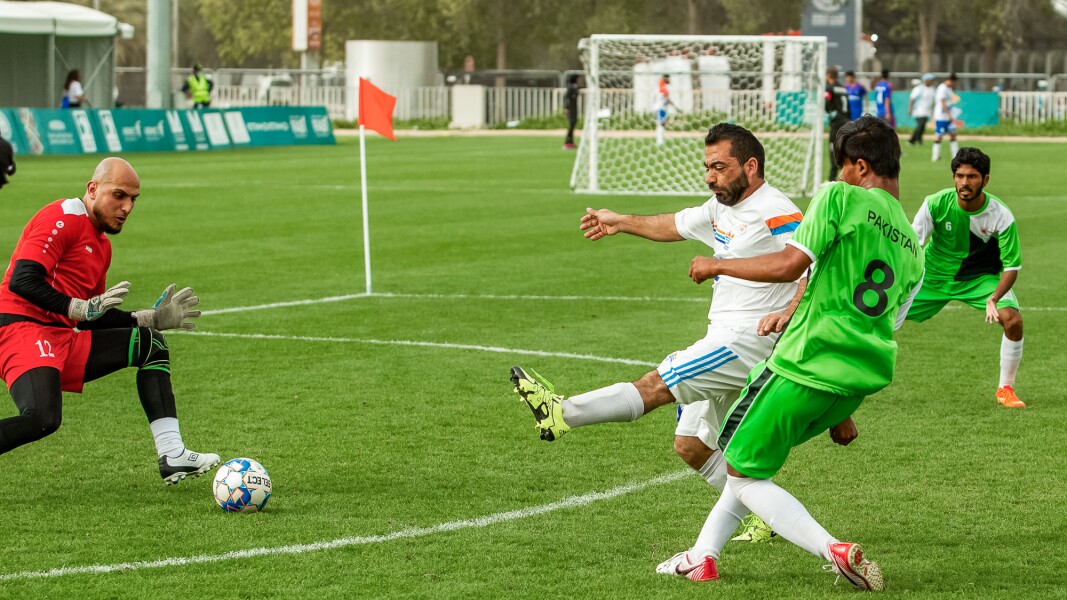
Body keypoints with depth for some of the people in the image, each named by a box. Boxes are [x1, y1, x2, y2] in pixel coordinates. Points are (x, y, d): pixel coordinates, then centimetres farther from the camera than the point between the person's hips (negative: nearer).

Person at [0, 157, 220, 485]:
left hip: (63, 341, 10)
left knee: (150, 343, 10)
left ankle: (172, 456, 0)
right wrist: (83, 309, -24)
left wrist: (152, 318, 17)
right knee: (43, 419, -33)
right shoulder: (64, 218, -9)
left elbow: (93, 318, 24)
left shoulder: (101, 245, 21)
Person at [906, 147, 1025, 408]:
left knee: (1013, 320, -25)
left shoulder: (1001, 216, -22)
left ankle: (1006, 389, -4)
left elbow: (1012, 266, -17)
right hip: (935, 275, 1)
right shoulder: (936, 204, -21)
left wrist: (995, 299, -34)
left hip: (982, 278, -1)